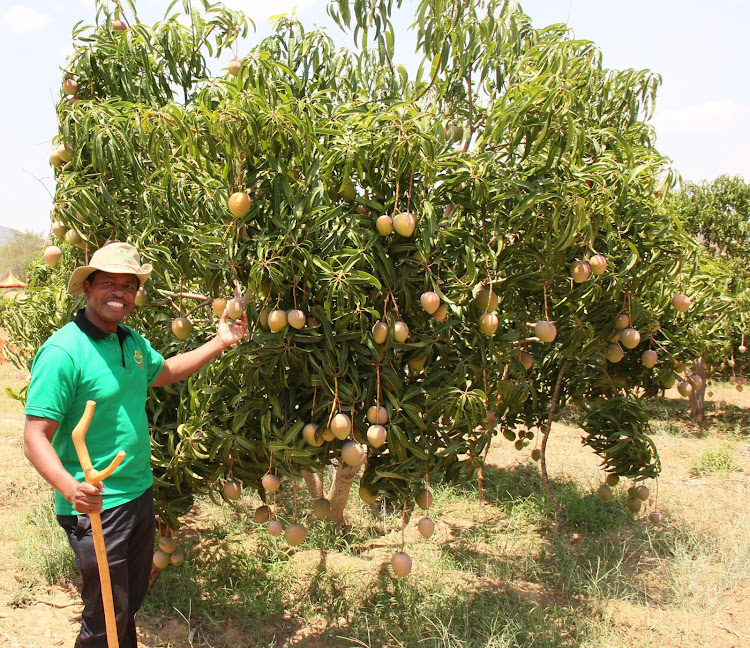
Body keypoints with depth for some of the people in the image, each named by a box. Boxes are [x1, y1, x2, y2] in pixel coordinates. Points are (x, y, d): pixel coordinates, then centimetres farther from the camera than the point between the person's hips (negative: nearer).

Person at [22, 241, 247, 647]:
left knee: (132, 600, 23)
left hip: (140, 493, 8)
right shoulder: (63, 352, -21)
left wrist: (220, 343, 17)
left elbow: (164, 372, 26)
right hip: (95, 506, -8)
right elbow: (35, 438, -23)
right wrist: (70, 488, -39)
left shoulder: (132, 341, 5)